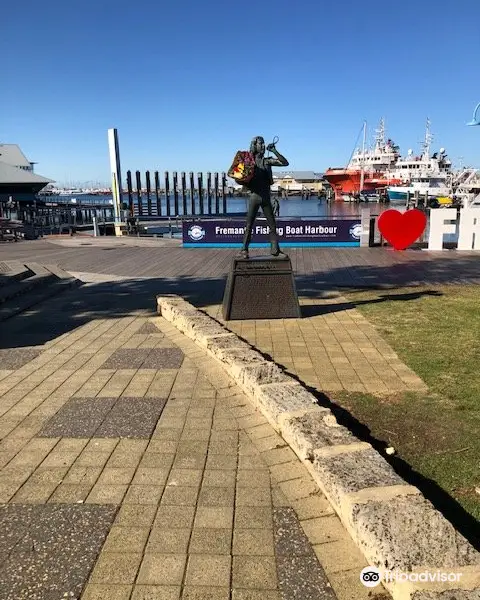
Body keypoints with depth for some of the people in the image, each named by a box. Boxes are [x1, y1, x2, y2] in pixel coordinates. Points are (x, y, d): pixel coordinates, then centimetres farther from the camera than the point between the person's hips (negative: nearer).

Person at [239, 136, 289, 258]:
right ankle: (244, 250, 1)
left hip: (266, 197, 3)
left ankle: (275, 249, 10)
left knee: (272, 225, 4)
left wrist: (274, 151, -7)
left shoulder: (268, 160, 7)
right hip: (254, 196, -3)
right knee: (249, 225, -3)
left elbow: (285, 163, 1)